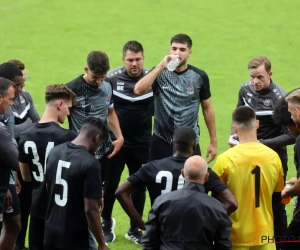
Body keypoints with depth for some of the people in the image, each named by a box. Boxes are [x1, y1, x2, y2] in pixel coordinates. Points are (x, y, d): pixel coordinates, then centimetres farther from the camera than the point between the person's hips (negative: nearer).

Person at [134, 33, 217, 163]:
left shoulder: (199, 76, 0)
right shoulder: (159, 73, -3)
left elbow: (207, 108, 9)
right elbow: (138, 90, -21)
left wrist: (213, 141, 8)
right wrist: (161, 66, -23)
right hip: (161, 142, 0)